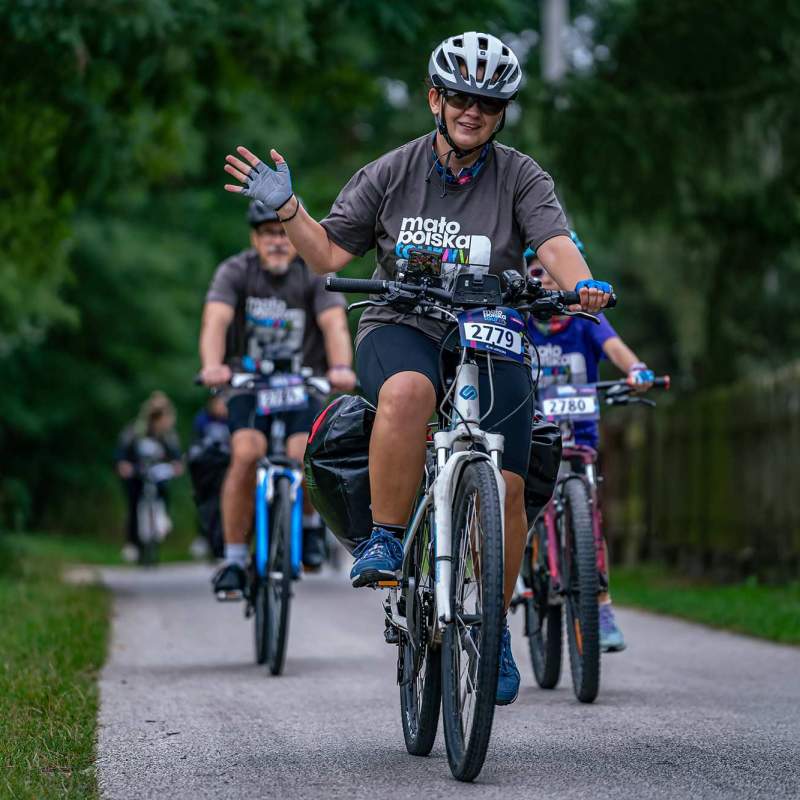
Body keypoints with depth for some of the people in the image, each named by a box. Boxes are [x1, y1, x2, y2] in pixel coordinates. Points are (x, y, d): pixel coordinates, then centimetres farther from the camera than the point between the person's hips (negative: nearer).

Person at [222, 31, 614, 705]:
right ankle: (385, 541, -24)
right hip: (402, 329, -1)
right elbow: (329, 254, 5)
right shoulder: (392, 173, 4)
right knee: (408, 392, -39)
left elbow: (554, 243, -13)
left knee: (505, 488, -11)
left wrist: (582, 284, -34)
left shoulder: (521, 178, 3)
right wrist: (287, 209, -11)